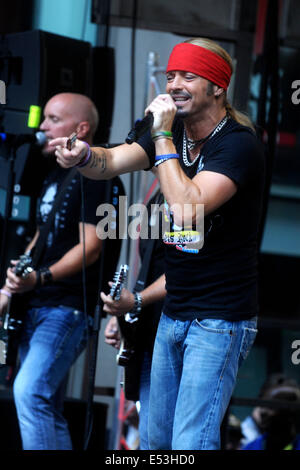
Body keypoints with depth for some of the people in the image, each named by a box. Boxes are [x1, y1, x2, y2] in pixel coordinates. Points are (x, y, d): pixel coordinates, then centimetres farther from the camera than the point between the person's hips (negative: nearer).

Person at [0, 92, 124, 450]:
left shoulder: (97, 177, -9)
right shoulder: (54, 177, 19)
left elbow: (90, 247, -17)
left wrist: (42, 277, -28)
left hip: (70, 307, -10)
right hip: (34, 307, 10)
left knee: (30, 390, -24)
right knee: (46, 408, 9)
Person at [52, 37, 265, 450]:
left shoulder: (239, 144, -16)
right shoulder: (175, 134, 8)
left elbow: (188, 206, -28)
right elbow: (113, 162, -4)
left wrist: (162, 137, -21)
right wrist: (83, 156, -27)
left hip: (220, 320, -8)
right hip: (174, 313, 8)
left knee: (190, 443, -12)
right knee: (160, 438, 13)